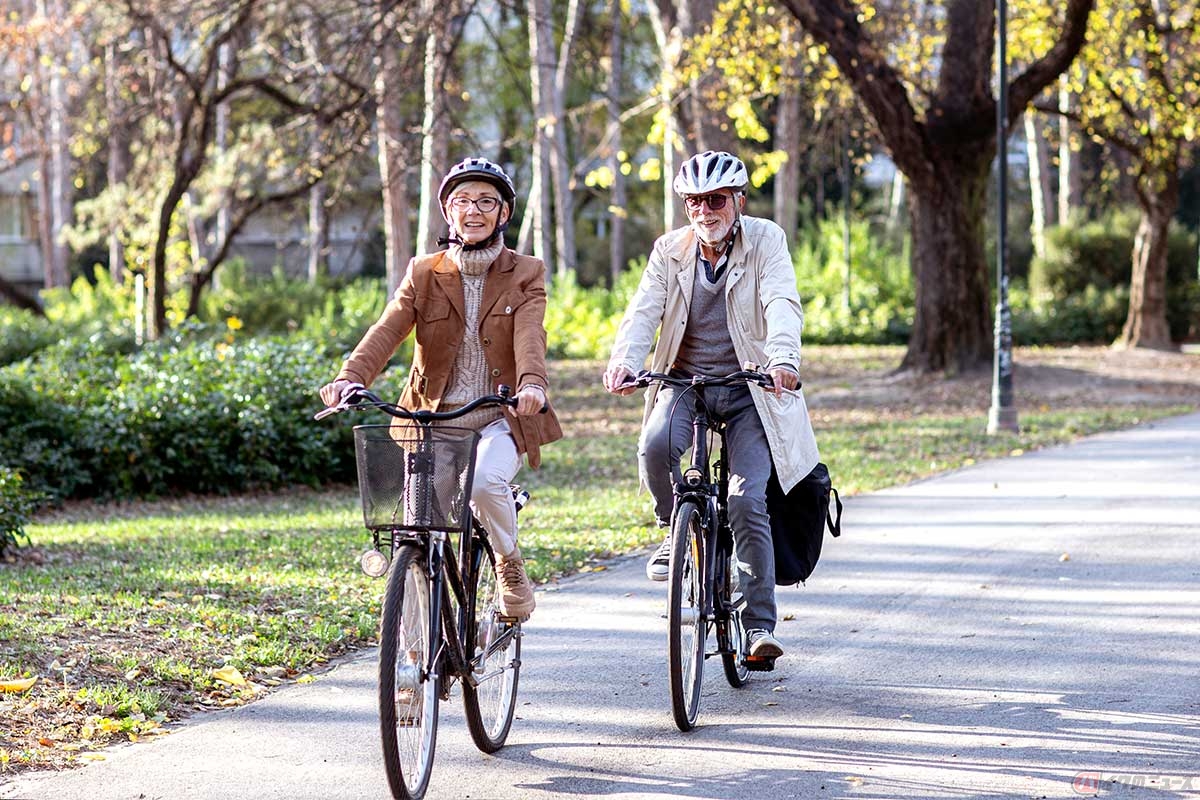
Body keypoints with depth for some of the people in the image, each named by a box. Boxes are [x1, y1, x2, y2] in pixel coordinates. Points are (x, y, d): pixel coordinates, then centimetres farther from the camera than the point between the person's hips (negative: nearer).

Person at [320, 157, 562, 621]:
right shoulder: (424, 274, 6)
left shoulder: (524, 275, 3)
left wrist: (532, 383, -40)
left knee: (486, 481, -32)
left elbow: (529, 334, -17)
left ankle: (509, 562, -1)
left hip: (499, 417, -2)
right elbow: (388, 330, -11)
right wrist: (351, 377, -31)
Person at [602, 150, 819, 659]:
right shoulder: (670, 250, 4)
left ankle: (759, 627, -7)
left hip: (748, 388, -2)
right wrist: (623, 363, -29)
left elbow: (782, 305, -18)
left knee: (747, 503, -14)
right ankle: (674, 532, 0)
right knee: (655, 446, -30)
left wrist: (783, 358, -39)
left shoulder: (765, 241, -3)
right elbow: (644, 311, -8)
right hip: (685, 381, 2)